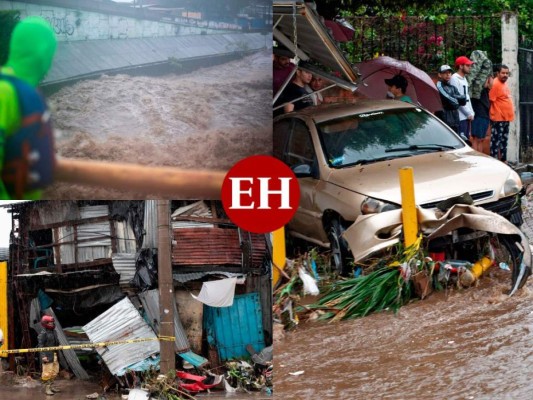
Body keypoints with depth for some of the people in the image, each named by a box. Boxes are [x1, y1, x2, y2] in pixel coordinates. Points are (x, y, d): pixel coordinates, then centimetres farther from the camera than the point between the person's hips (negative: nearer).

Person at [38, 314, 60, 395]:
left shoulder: (53, 331, 12)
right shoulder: (43, 333, -15)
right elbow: (40, 345, -18)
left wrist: (57, 354, 20)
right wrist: (43, 356, -26)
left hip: (54, 355, 9)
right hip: (47, 356, -9)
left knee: (54, 371, 17)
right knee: (47, 372, -5)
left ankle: (51, 386, 30)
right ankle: (47, 388, 3)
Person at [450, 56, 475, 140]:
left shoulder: (464, 78, 18)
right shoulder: (455, 78, -11)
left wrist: (471, 113, 9)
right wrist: (469, 113, -12)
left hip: (467, 116, 9)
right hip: (460, 116, -9)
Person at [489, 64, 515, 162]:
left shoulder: (504, 83, 13)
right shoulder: (495, 84, -16)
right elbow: (491, 100, -20)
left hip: (506, 118, 10)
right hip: (498, 118, -10)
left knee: (504, 141, 15)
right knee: (496, 141, -8)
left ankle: (503, 161, 23)